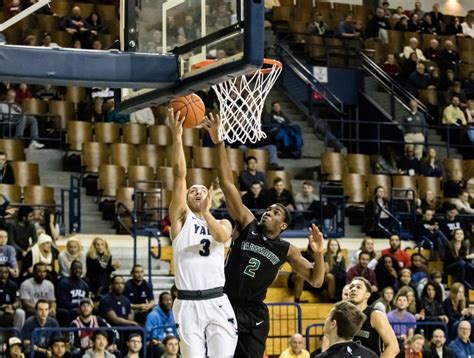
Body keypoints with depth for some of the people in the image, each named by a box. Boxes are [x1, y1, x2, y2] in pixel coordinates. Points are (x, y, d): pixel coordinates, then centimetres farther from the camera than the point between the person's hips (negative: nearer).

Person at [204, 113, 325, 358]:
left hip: (253, 314, 1)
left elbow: (316, 281, 4)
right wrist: (219, 143, -17)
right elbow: (227, 184, -8)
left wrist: (319, 254, -15)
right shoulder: (247, 224, 0)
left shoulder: (286, 250, 3)